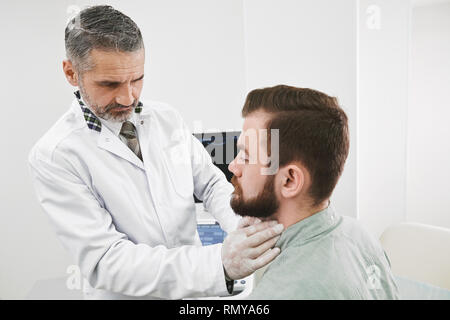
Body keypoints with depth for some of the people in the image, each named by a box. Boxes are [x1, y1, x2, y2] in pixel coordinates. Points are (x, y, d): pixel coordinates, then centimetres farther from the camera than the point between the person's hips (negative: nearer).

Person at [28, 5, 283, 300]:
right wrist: (221, 263, -37)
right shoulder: (54, 156, -20)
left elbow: (211, 182, -2)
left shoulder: (166, 118, -4)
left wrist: (246, 227, -24)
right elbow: (105, 262, -26)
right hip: (126, 293, -4)